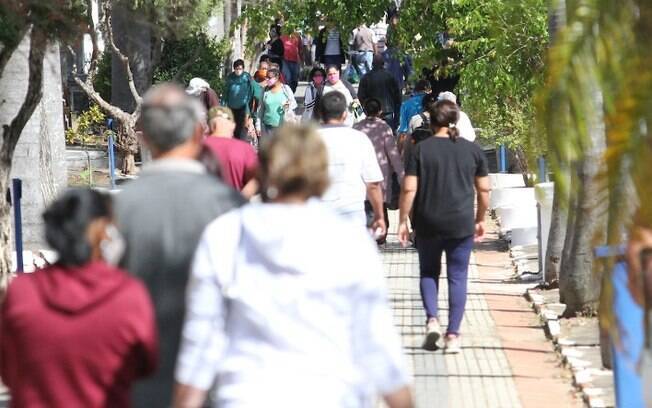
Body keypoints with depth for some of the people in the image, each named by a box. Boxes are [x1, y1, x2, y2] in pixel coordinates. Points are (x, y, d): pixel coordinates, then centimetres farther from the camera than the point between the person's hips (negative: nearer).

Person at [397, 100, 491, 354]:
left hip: (428, 225, 0)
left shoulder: (421, 150, -4)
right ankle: (453, 335, 2)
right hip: (461, 224, 1)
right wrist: (480, 219, 18)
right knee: (458, 277, 6)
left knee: (428, 273, 17)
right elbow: (484, 189, 6)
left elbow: (409, 189, -7)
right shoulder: (472, 150, 2)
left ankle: (432, 319, -3)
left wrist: (403, 221, 1)